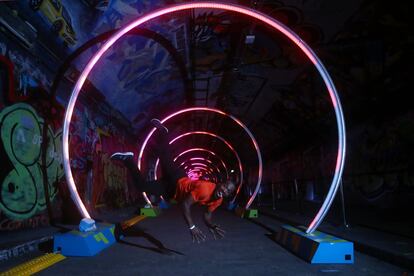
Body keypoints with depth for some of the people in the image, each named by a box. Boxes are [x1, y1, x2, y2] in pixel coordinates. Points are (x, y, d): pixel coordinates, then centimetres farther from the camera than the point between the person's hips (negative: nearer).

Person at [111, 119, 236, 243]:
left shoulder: (218, 200, -13)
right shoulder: (205, 189, -38)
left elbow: (207, 215, -2)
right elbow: (185, 204, -39)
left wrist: (212, 226, -22)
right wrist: (192, 227, -43)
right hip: (176, 181, -5)